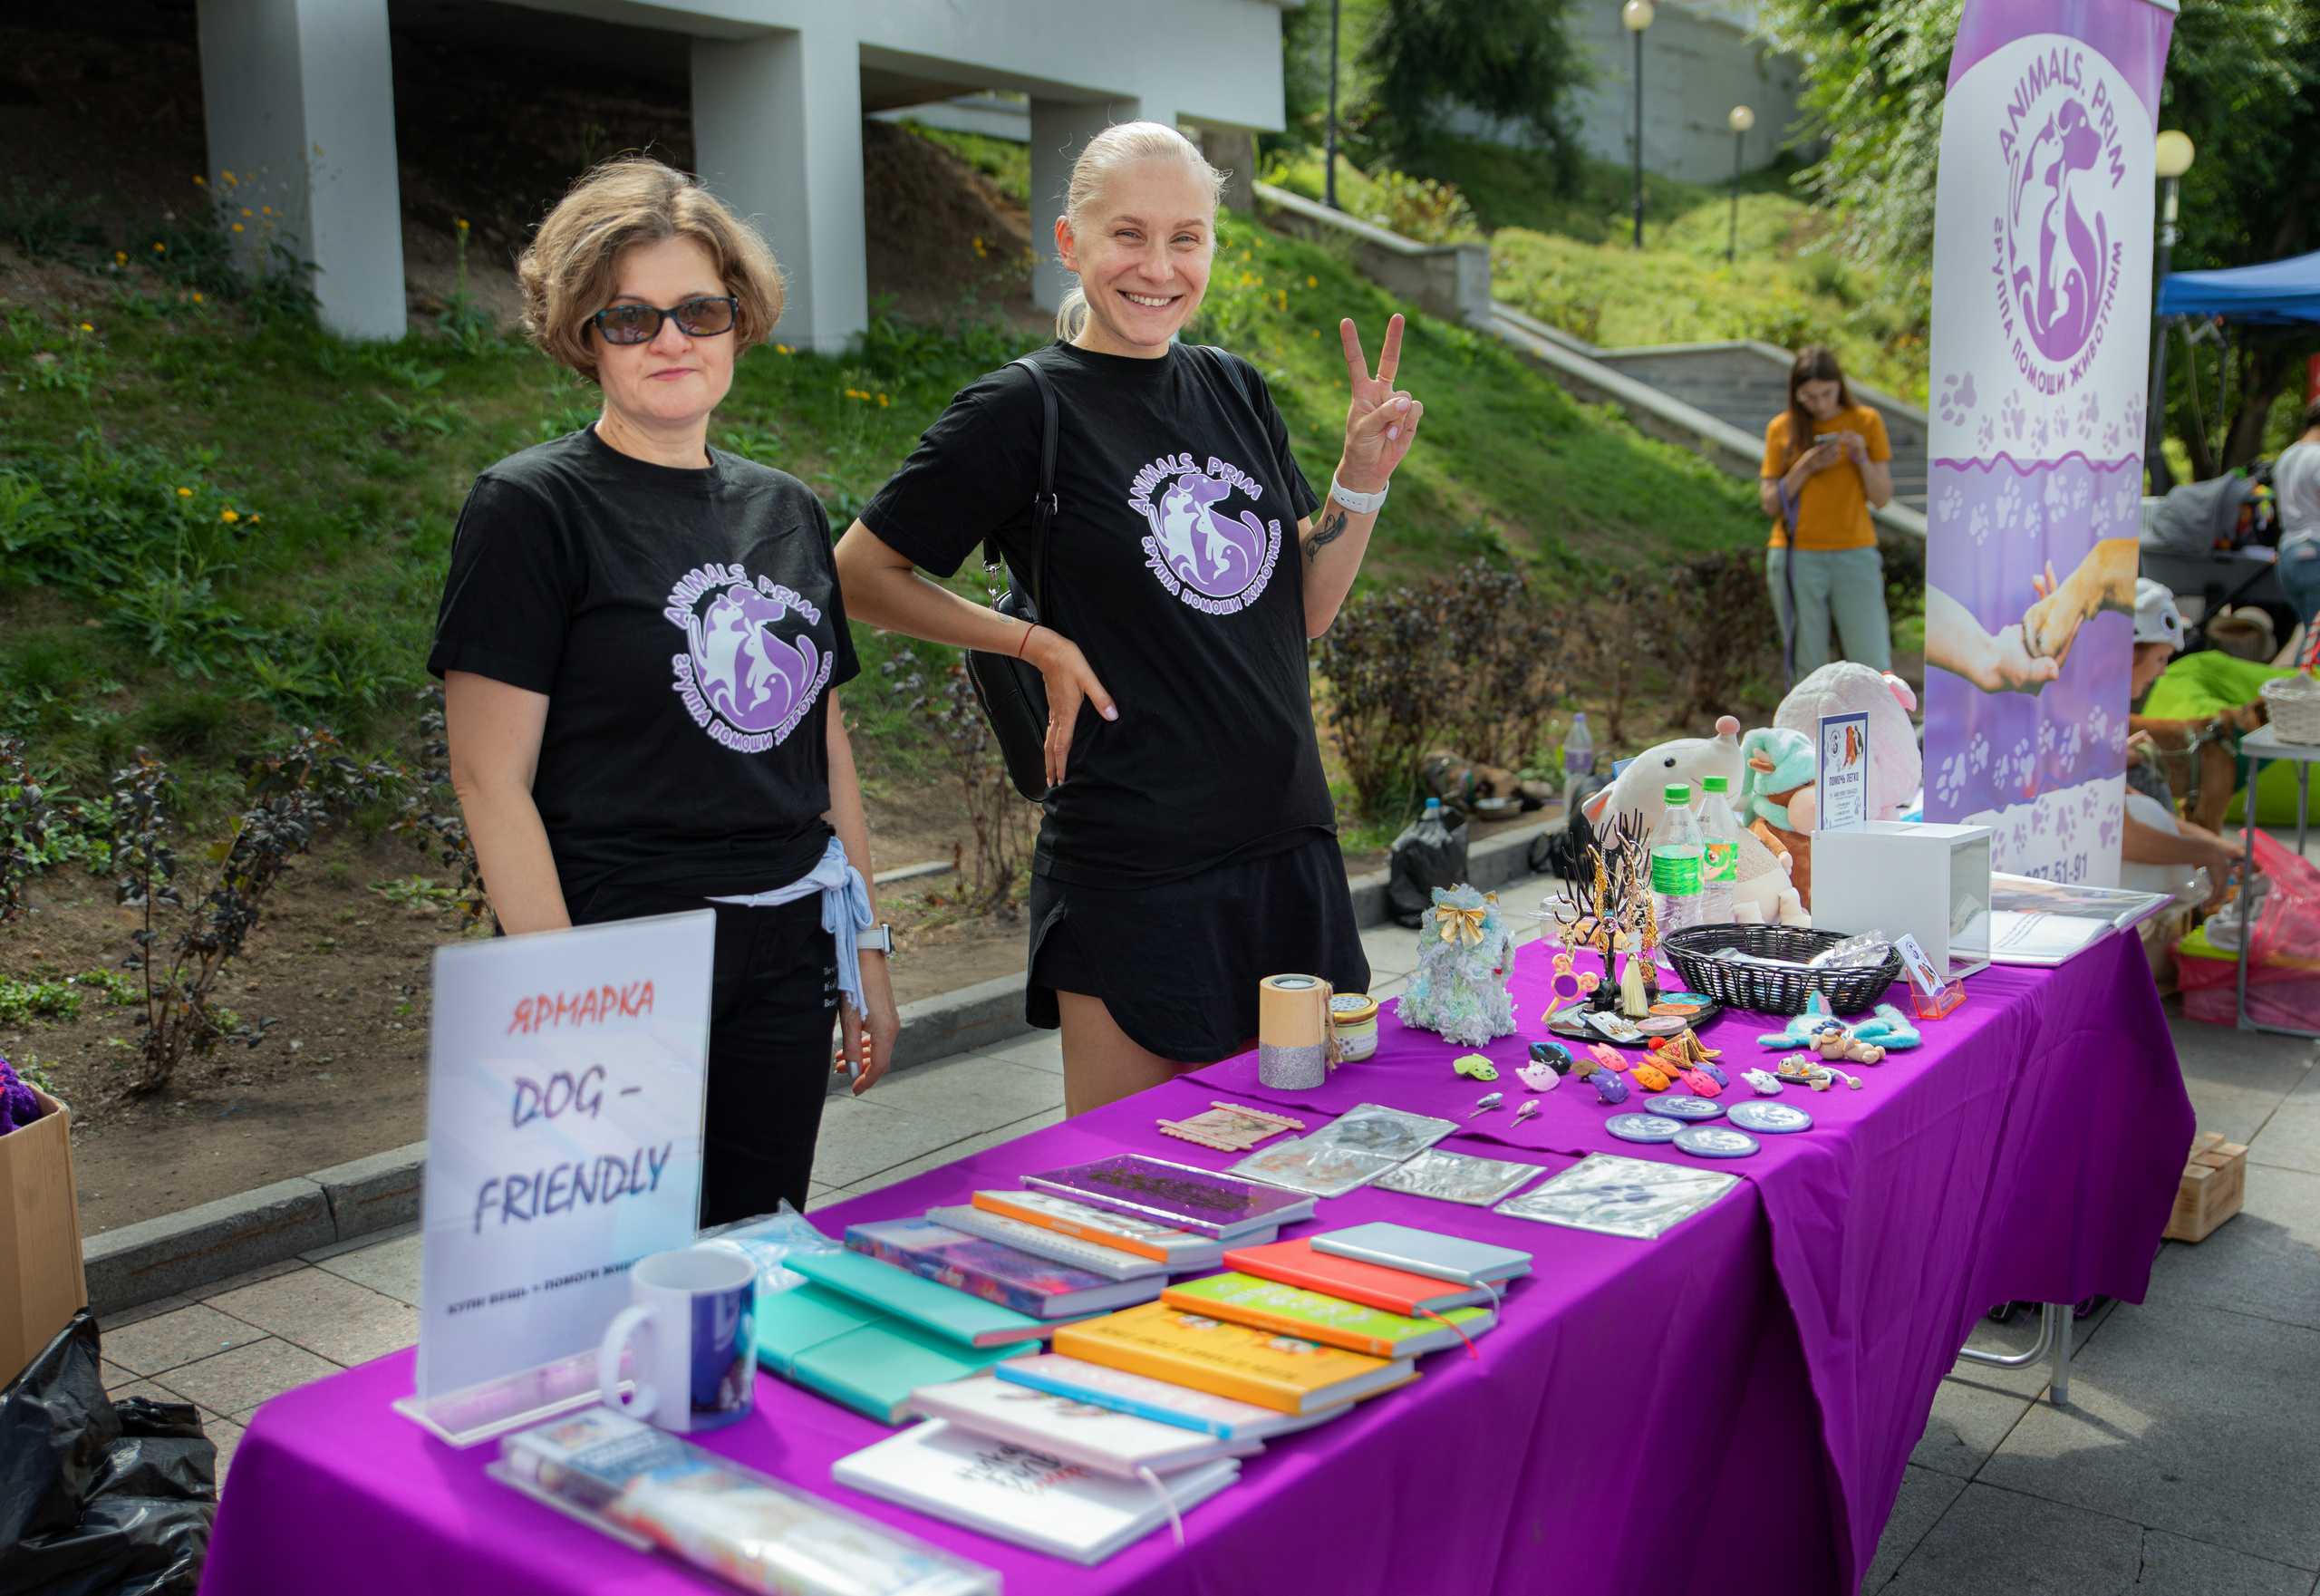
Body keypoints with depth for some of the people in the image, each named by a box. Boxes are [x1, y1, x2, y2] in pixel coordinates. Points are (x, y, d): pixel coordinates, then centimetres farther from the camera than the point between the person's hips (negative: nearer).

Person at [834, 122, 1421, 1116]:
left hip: (1288, 846, 6)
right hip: (1132, 871, -6)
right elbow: (860, 575, -4)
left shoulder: (1234, 391, 9)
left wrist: (1363, 477, -1)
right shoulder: (1026, 410, -8)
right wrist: (1039, 643, -11)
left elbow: (1302, 612, 13)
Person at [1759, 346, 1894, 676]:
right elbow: (1770, 504, 3)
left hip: (1855, 554, 0)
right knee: (1809, 672, 0)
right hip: (1798, 559, 0)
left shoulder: (1866, 422, 5)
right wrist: (1804, 468, -11)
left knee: (1874, 669, -6)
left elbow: (1882, 498, 3)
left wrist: (1862, 459, -13)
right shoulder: (1781, 429, 6)